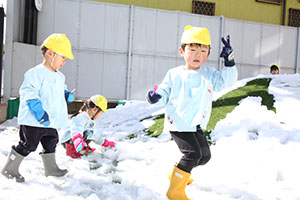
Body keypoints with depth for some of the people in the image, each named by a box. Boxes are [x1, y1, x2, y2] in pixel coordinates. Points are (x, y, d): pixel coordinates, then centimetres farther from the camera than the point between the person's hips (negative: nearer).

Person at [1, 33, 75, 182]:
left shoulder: (59, 76, 12)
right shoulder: (36, 73, -17)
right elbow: (28, 93, -24)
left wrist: (67, 95, 6)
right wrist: (39, 111, -33)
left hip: (50, 122, 9)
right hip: (33, 121, -8)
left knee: (51, 143, 18)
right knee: (27, 145, -1)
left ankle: (51, 168, 34)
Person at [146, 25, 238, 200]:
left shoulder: (209, 74, 5)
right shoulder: (174, 74, -3)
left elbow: (226, 81, -3)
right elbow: (164, 93, 2)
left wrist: (229, 61, -14)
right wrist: (156, 97, -21)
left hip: (197, 125, 6)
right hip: (179, 124, -6)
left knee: (205, 155, 14)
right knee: (193, 153, -19)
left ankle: (179, 172, 38)